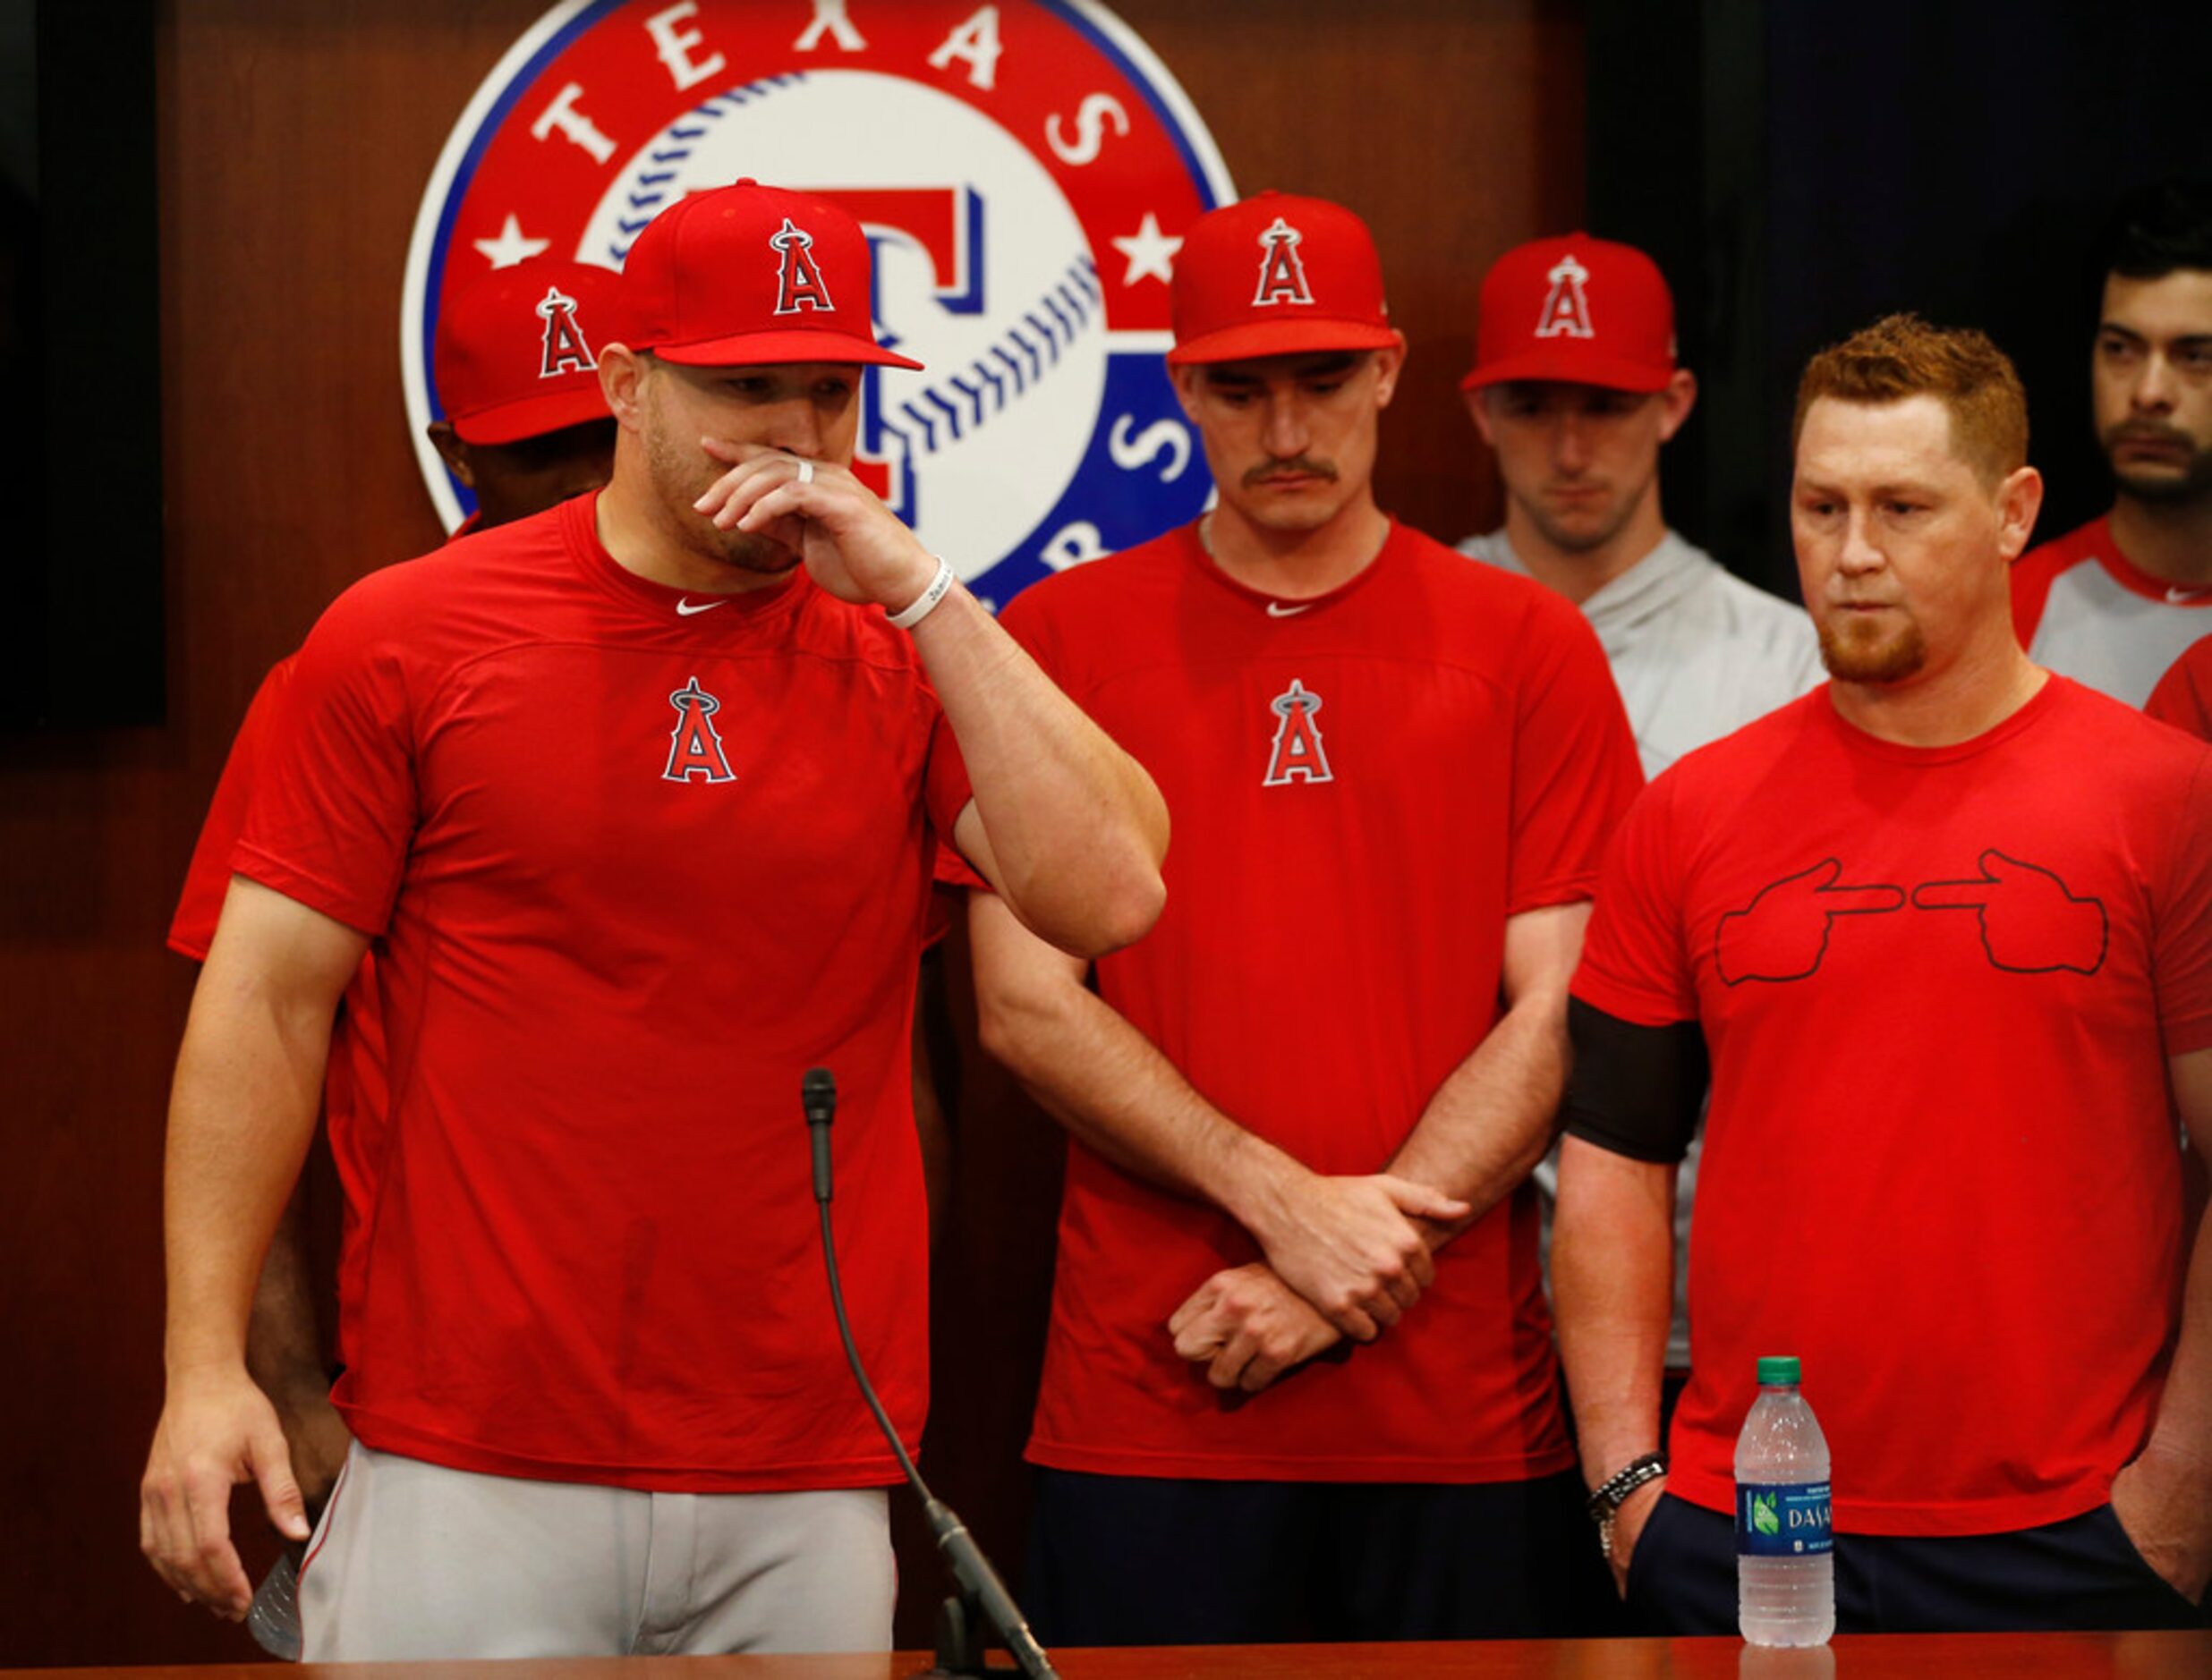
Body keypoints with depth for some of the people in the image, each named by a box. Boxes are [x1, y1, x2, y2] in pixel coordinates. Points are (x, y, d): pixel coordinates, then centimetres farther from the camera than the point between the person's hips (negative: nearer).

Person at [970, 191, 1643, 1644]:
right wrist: (1290, 1206, -12)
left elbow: (1560, 1014, 0)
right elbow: (1026, 1006, -1)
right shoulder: (1061, 637, 6)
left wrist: (1343, 1277, -9)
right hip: (1146, 1422, 0)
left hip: (1464, 1419, 1)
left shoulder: (1528, 648, 6)